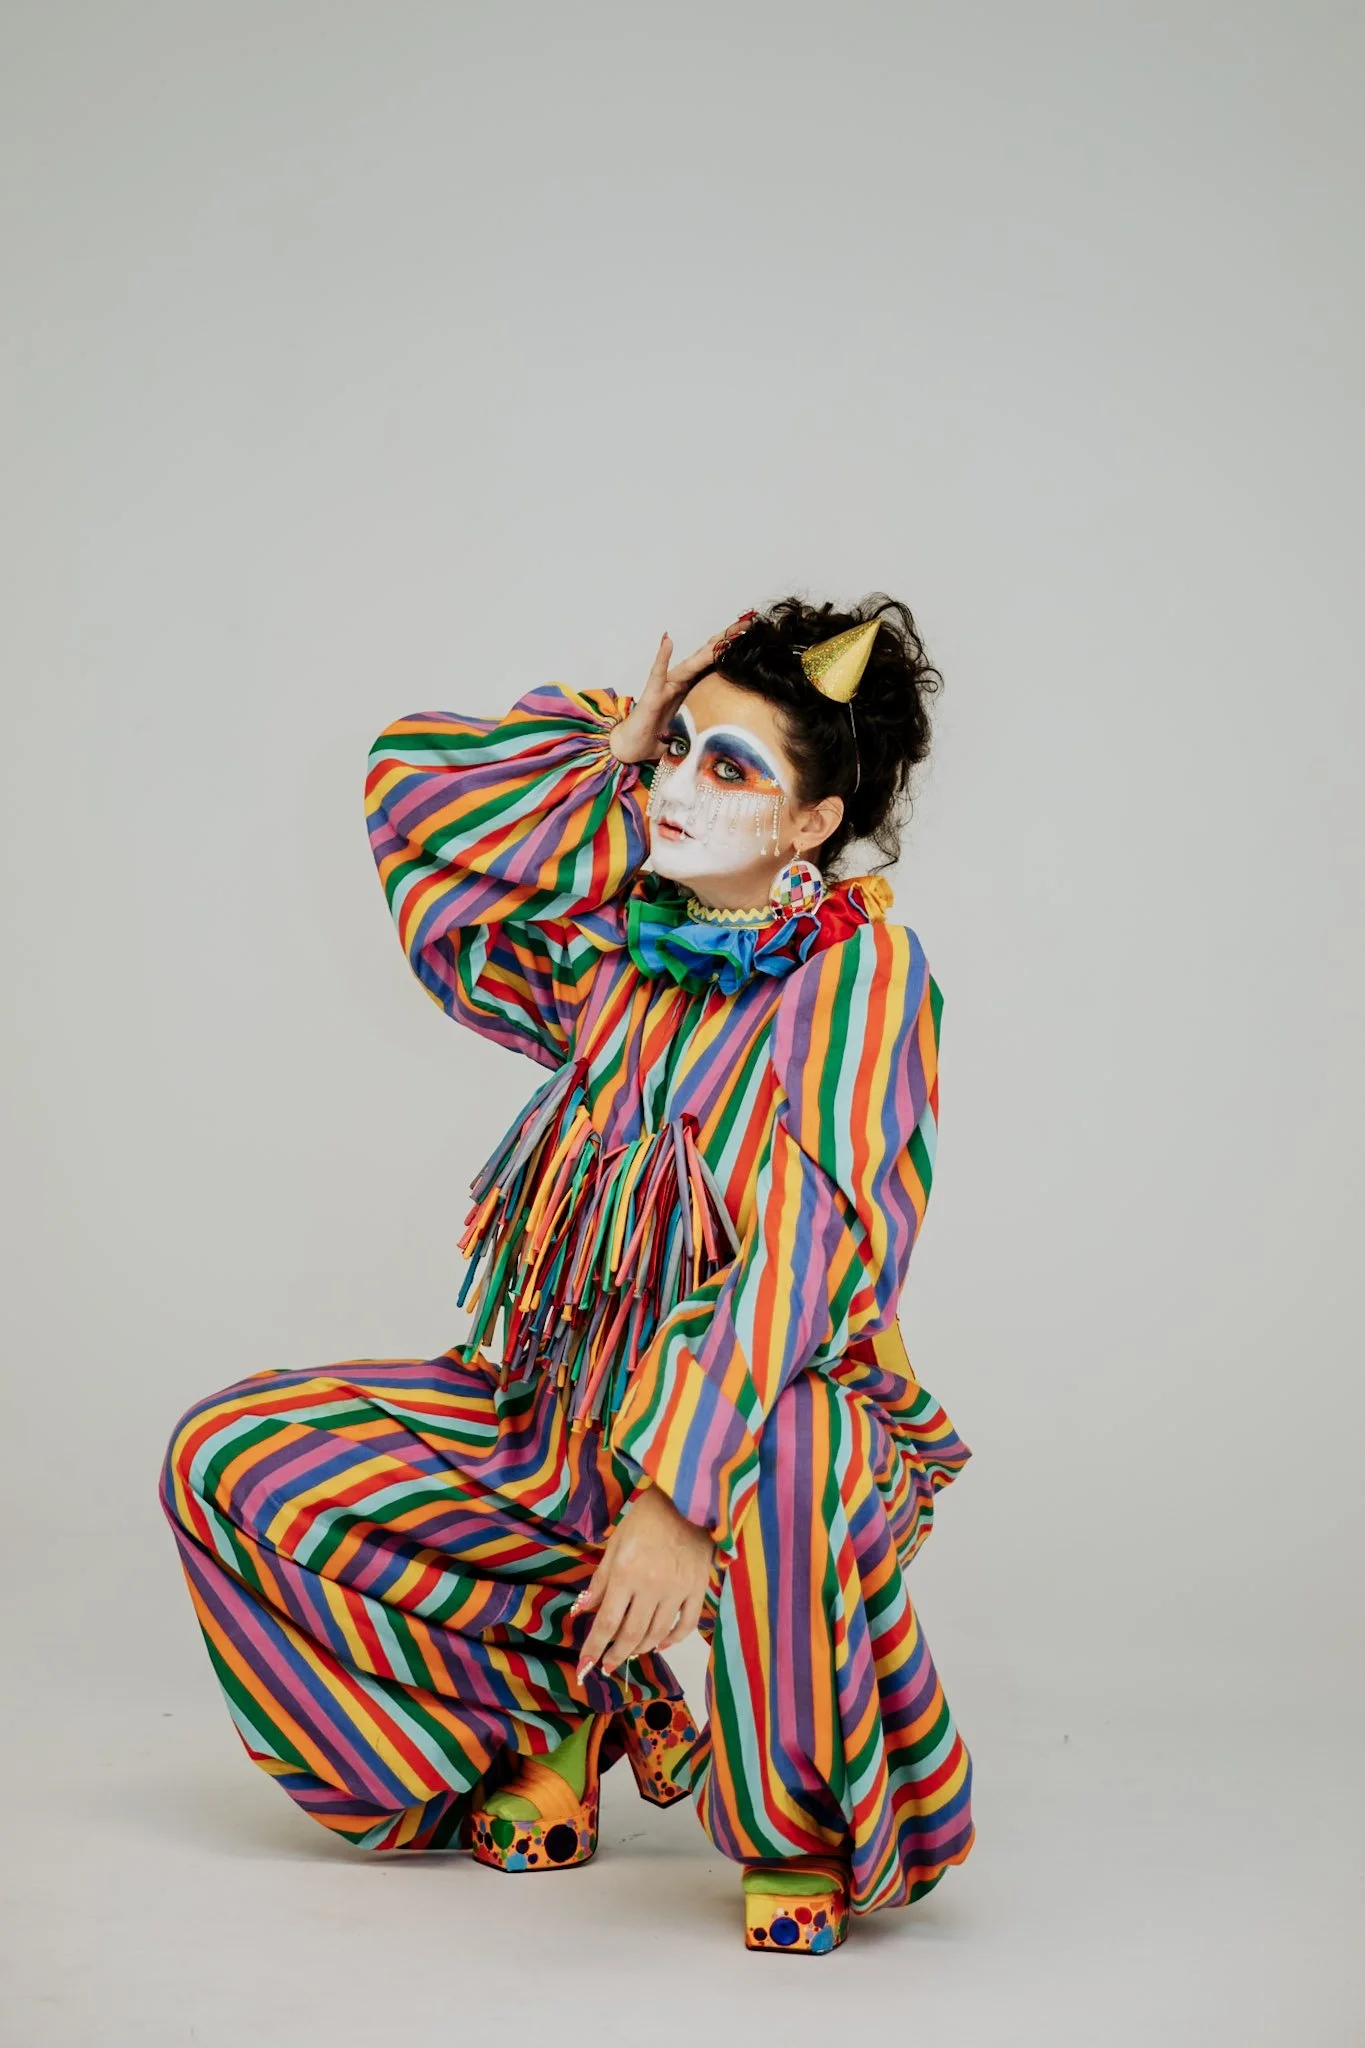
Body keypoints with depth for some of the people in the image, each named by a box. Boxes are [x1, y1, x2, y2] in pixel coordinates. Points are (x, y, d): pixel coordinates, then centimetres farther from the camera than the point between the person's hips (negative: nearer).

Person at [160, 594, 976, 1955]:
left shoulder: (860, 966, -12)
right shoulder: (615, 951, 6)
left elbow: (813, 1255, -24)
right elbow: (414, 787, 14)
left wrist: (684, 1489, -33)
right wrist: (617, 751, 5)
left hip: (762, 1414, -6)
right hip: (565, 1418, 7)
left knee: (785, 1469, -43)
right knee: (230, 1460, -5)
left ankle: (808, 1835, -15)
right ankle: (569, 1700, 6)